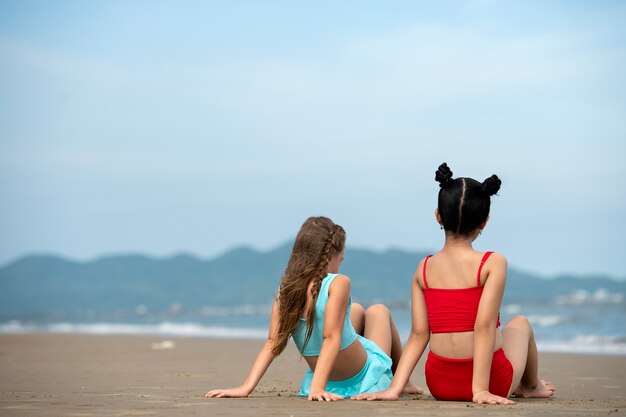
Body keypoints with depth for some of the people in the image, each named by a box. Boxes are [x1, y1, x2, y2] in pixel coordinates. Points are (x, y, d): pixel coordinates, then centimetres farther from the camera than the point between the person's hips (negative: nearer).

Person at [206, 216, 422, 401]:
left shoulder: (283, 292, -9)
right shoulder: (338, 283, -26)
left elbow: (273, 343, -14)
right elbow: (331, 338, -32)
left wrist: (246, 388, -17)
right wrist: (317, 387, -34)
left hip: (332, 382, 5)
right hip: (366, 380, -5)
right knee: (378, 310, 27)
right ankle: (402, 381, 43)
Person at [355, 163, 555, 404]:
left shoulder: (424, 269, 0)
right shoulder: (493, 263, -12)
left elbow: (418, 335, -6)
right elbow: (484, 326, -20)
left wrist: (394, 388, -6)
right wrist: (481, 390, -21)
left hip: (440, 386, 3)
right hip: (493, 382, -3)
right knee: (519, 323, 30)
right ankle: (531, 387, 55)